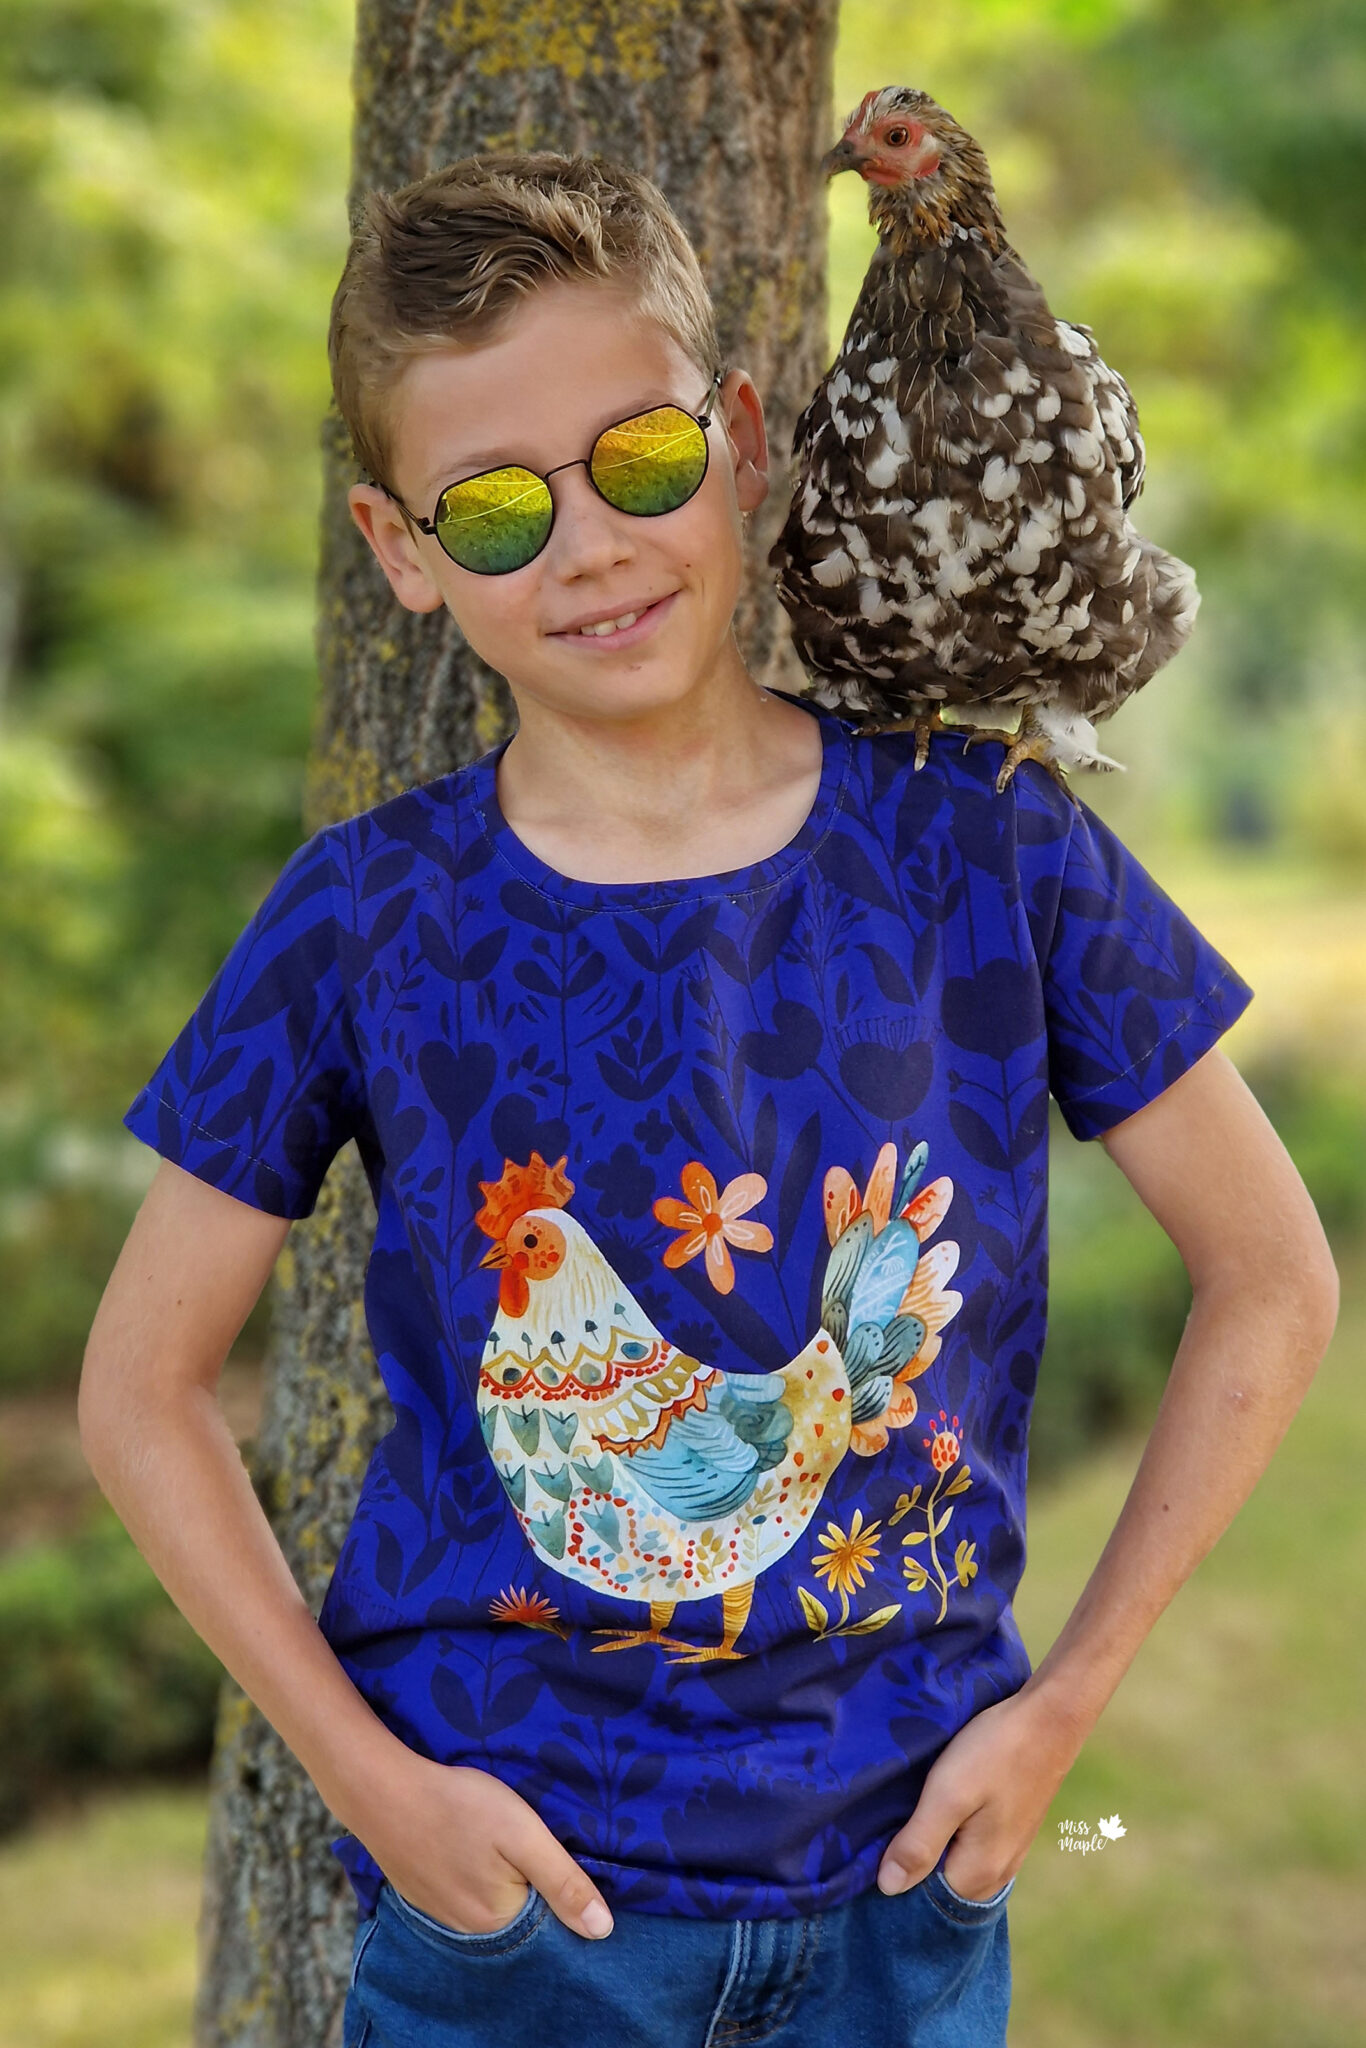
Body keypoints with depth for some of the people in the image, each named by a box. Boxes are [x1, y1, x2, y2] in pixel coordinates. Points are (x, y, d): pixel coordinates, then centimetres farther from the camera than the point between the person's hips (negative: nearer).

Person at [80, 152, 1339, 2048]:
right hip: (503, 1884, -1)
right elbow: (143, 1392, 0)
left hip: (906, 1884, 1)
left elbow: (1273, 1281, 1)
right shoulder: (365, 923, -8)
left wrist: (1065, 1699, -3)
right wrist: (374, 1778, -7)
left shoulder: (982, 846, -7)